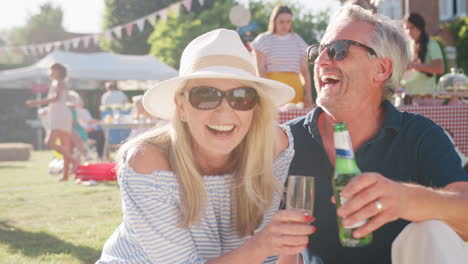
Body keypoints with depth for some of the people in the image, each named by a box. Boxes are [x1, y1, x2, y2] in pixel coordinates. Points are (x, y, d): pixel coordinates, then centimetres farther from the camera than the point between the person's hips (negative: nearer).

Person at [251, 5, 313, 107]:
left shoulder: (297, 40, 16)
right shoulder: (263, 40, 6)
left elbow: (305, 70, 14)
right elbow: (260, 70, -1)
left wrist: (308, 93, 4)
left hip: (295, 86, 3)